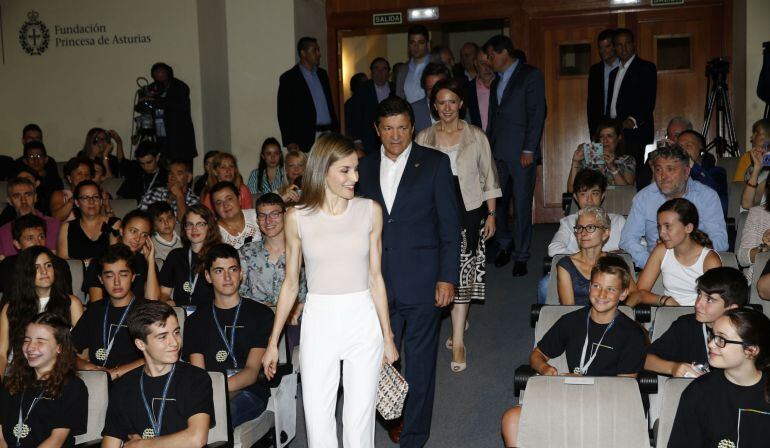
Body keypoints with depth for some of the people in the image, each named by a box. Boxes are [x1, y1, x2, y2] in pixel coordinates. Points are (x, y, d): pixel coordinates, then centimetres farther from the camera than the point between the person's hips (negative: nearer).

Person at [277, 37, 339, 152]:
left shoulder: (322, 74, 17)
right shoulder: (288, 78, -2)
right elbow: (283, 113, -4)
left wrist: (335, 129, 14)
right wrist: (289, 142, -11)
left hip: (328, 135, 5)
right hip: (305, 140, -5)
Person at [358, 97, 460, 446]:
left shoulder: (435, 163, 0)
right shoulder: (365, 168, 10)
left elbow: (450, 224, -2)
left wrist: (447, 277, -8)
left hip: (422, 282, -3)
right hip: (377, 282, 3)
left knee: (420, 362, 5)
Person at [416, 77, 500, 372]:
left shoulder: (476, 137, 2)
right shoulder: (423, 139, 5)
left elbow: (488, 178, 5)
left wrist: (491, 215, 1)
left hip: (468, 212, -2)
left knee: (462, 273, -6)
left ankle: (458, 342, -4)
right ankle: (460, 320, 32)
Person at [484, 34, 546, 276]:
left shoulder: (531, 75, 0)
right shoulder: (496, 81, 21)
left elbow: (537, 113, -7)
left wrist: (529, 149, -13)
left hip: (521, 153, -6)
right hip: (497, 152, 6)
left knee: (522, 204, -2)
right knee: (496, 202, 3)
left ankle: (521, 256, 7)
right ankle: (505, 244, 22)